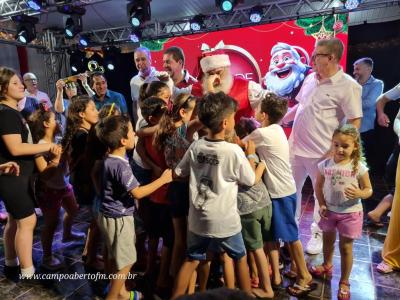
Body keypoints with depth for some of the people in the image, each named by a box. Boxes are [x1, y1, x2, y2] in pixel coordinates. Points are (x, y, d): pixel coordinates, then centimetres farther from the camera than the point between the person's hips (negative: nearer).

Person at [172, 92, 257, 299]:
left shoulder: (195, 147, -7)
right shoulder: (234, 151, -18)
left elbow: (178, 174, 4)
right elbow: (250, 181, -5)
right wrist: (250, 154, 7)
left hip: (197, 220, 3)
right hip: (225, 222, -3)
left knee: (191, 260, 20)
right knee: (240, 258, 23)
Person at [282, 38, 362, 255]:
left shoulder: (348, 86, -13)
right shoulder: (310, 78, 6)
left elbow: (354, 122, -14)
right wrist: (280, 119, 15)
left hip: (322, 152, -6)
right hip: (296, 147, 6)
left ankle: (317, 234, 33)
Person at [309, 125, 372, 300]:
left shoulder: (359, 167, -16)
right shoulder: (325, 165, -11)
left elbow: (368, 190, -7)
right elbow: (318, 186, 1)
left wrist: (359, 194, -29)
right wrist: (322, 205, -8)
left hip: (350, 213, -3)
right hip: (329, 210, 3)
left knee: (346, 247, 9)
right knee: (328, 240, 24)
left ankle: (344, 282, 28)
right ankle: (327, 265, 53)